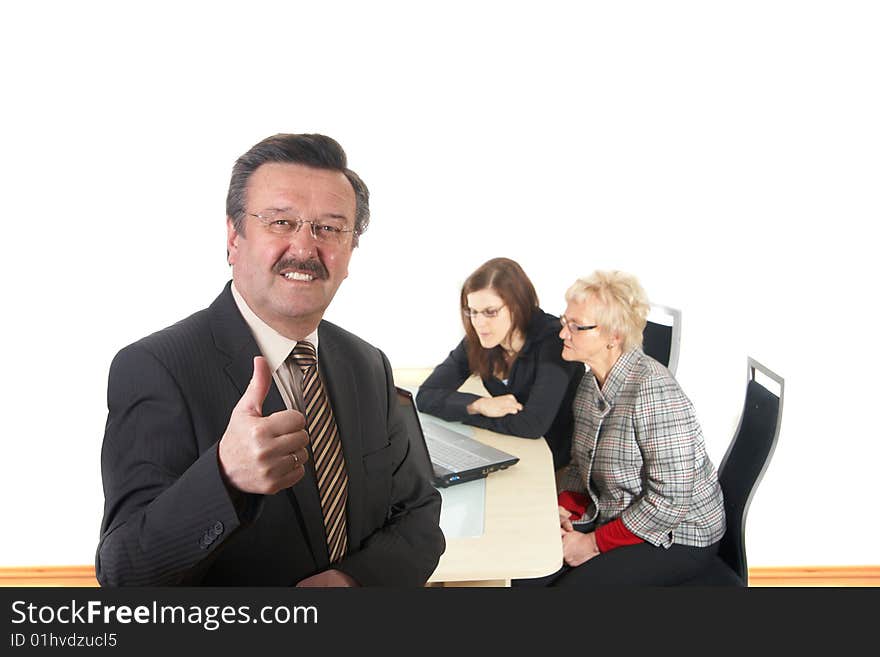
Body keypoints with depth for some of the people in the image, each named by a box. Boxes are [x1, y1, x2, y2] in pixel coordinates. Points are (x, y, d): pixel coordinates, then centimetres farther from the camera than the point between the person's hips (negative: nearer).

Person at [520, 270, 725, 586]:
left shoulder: (652, 389, -26)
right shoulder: (589, 383, 2)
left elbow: (671, 498, -26)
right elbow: (581, 464, 11)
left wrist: (596, 543, -19)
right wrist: (565, 508, -8)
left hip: (676, 536, -7)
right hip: (613, 518, 7)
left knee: (574, 582, -21)